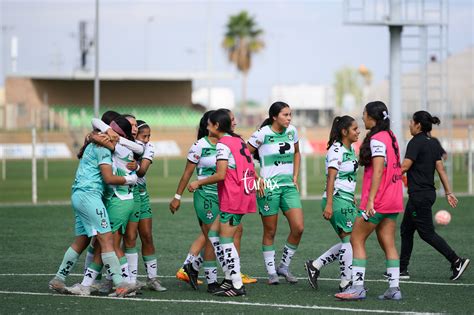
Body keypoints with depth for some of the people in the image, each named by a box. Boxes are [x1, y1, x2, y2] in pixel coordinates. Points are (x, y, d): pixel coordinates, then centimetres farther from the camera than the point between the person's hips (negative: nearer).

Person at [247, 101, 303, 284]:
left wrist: (295, 176, 14)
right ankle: (271, 272, 14)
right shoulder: (262, 134, -10)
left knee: (298, 227, -6)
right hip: (269, 187, -5)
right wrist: (257, 179, -10)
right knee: (270, 232, 2)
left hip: (289, 186, 5)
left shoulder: (292, 131, 6)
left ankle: (284, 267, 10)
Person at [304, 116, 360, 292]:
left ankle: (315, 266, 15)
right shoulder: (336, 150, -14)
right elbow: (331, 178, -19)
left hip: (347, 200, 10)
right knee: (350, 240, -7)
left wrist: (353, 198, 24)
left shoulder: (350, 149, 14)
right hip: (338, 200, -10)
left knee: (347, 242, 9)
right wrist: (329, 204, -24)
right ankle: (346, 282, -1)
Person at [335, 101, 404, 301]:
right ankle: (394, 288, 6)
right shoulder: (390, 137, 14)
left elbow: (378, 171, -21)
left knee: (357, 239, -1)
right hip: (393, 201, 9)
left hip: (378, 200, -9)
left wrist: (370, 200, -24)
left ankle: (358, 287, -4)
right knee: (388, 243, 9)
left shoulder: (377, 139, -14)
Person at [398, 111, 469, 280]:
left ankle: (457, 261, -9)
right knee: (406, 230, 15)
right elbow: (441, 169, 9)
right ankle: (402, 270, 17)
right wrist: (448, 192, 9)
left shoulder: (416, 142, -14)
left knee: (427, 233, -4)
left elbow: (404, 167, -17)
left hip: (419, 195, -9)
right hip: (429, 193, 9)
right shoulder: (434, 143, 10)